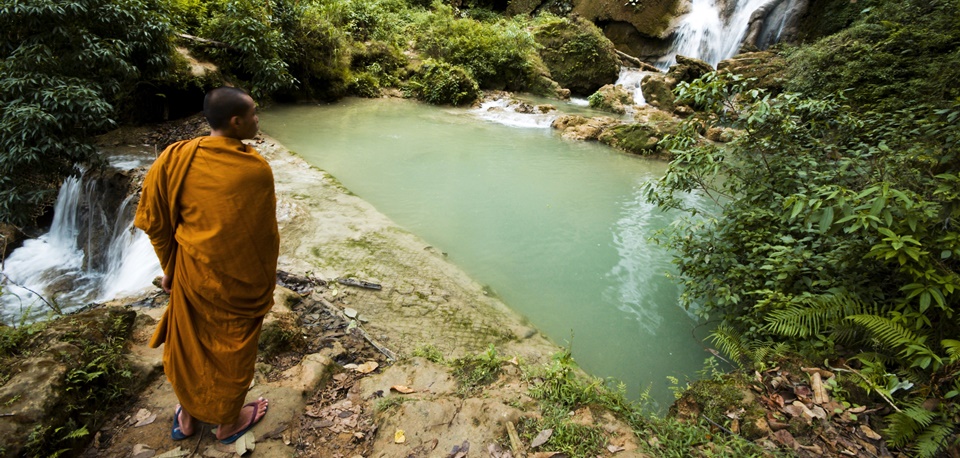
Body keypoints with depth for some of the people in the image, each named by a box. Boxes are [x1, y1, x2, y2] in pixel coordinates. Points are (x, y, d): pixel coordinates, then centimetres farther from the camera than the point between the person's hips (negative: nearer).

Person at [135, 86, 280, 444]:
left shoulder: (176, 158, -11)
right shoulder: (257, 169, -20)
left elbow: (155, 221, -3)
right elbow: (265, 234, -11)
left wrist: (170, 266, 12)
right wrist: (265, 281, 4)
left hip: (192, 270, 3)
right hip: (240, 278, -3)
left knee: (189, 343, 23)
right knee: (232, 348, 17)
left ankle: (187, 417, 44)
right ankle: (228, 422, 38)